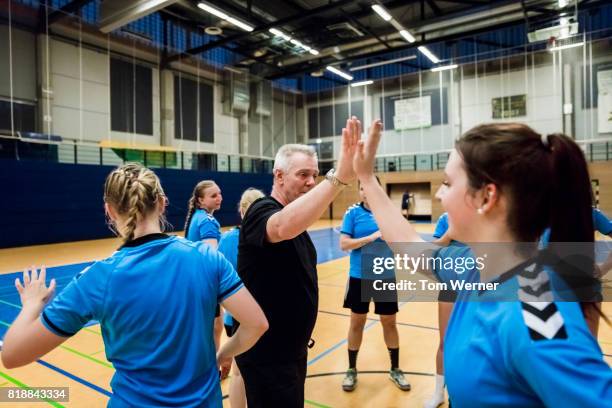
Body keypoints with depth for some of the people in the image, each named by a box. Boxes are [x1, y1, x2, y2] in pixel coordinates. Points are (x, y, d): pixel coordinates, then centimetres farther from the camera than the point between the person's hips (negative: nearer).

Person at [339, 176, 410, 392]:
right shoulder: (352, 212, -6)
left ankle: (395, 369, 33)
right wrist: (371, 238, -20)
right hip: (359, 276, -1)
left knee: (389, 322, 13)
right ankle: (352, 369, 29)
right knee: (357, 322, 10)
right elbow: (344, 244, -13)